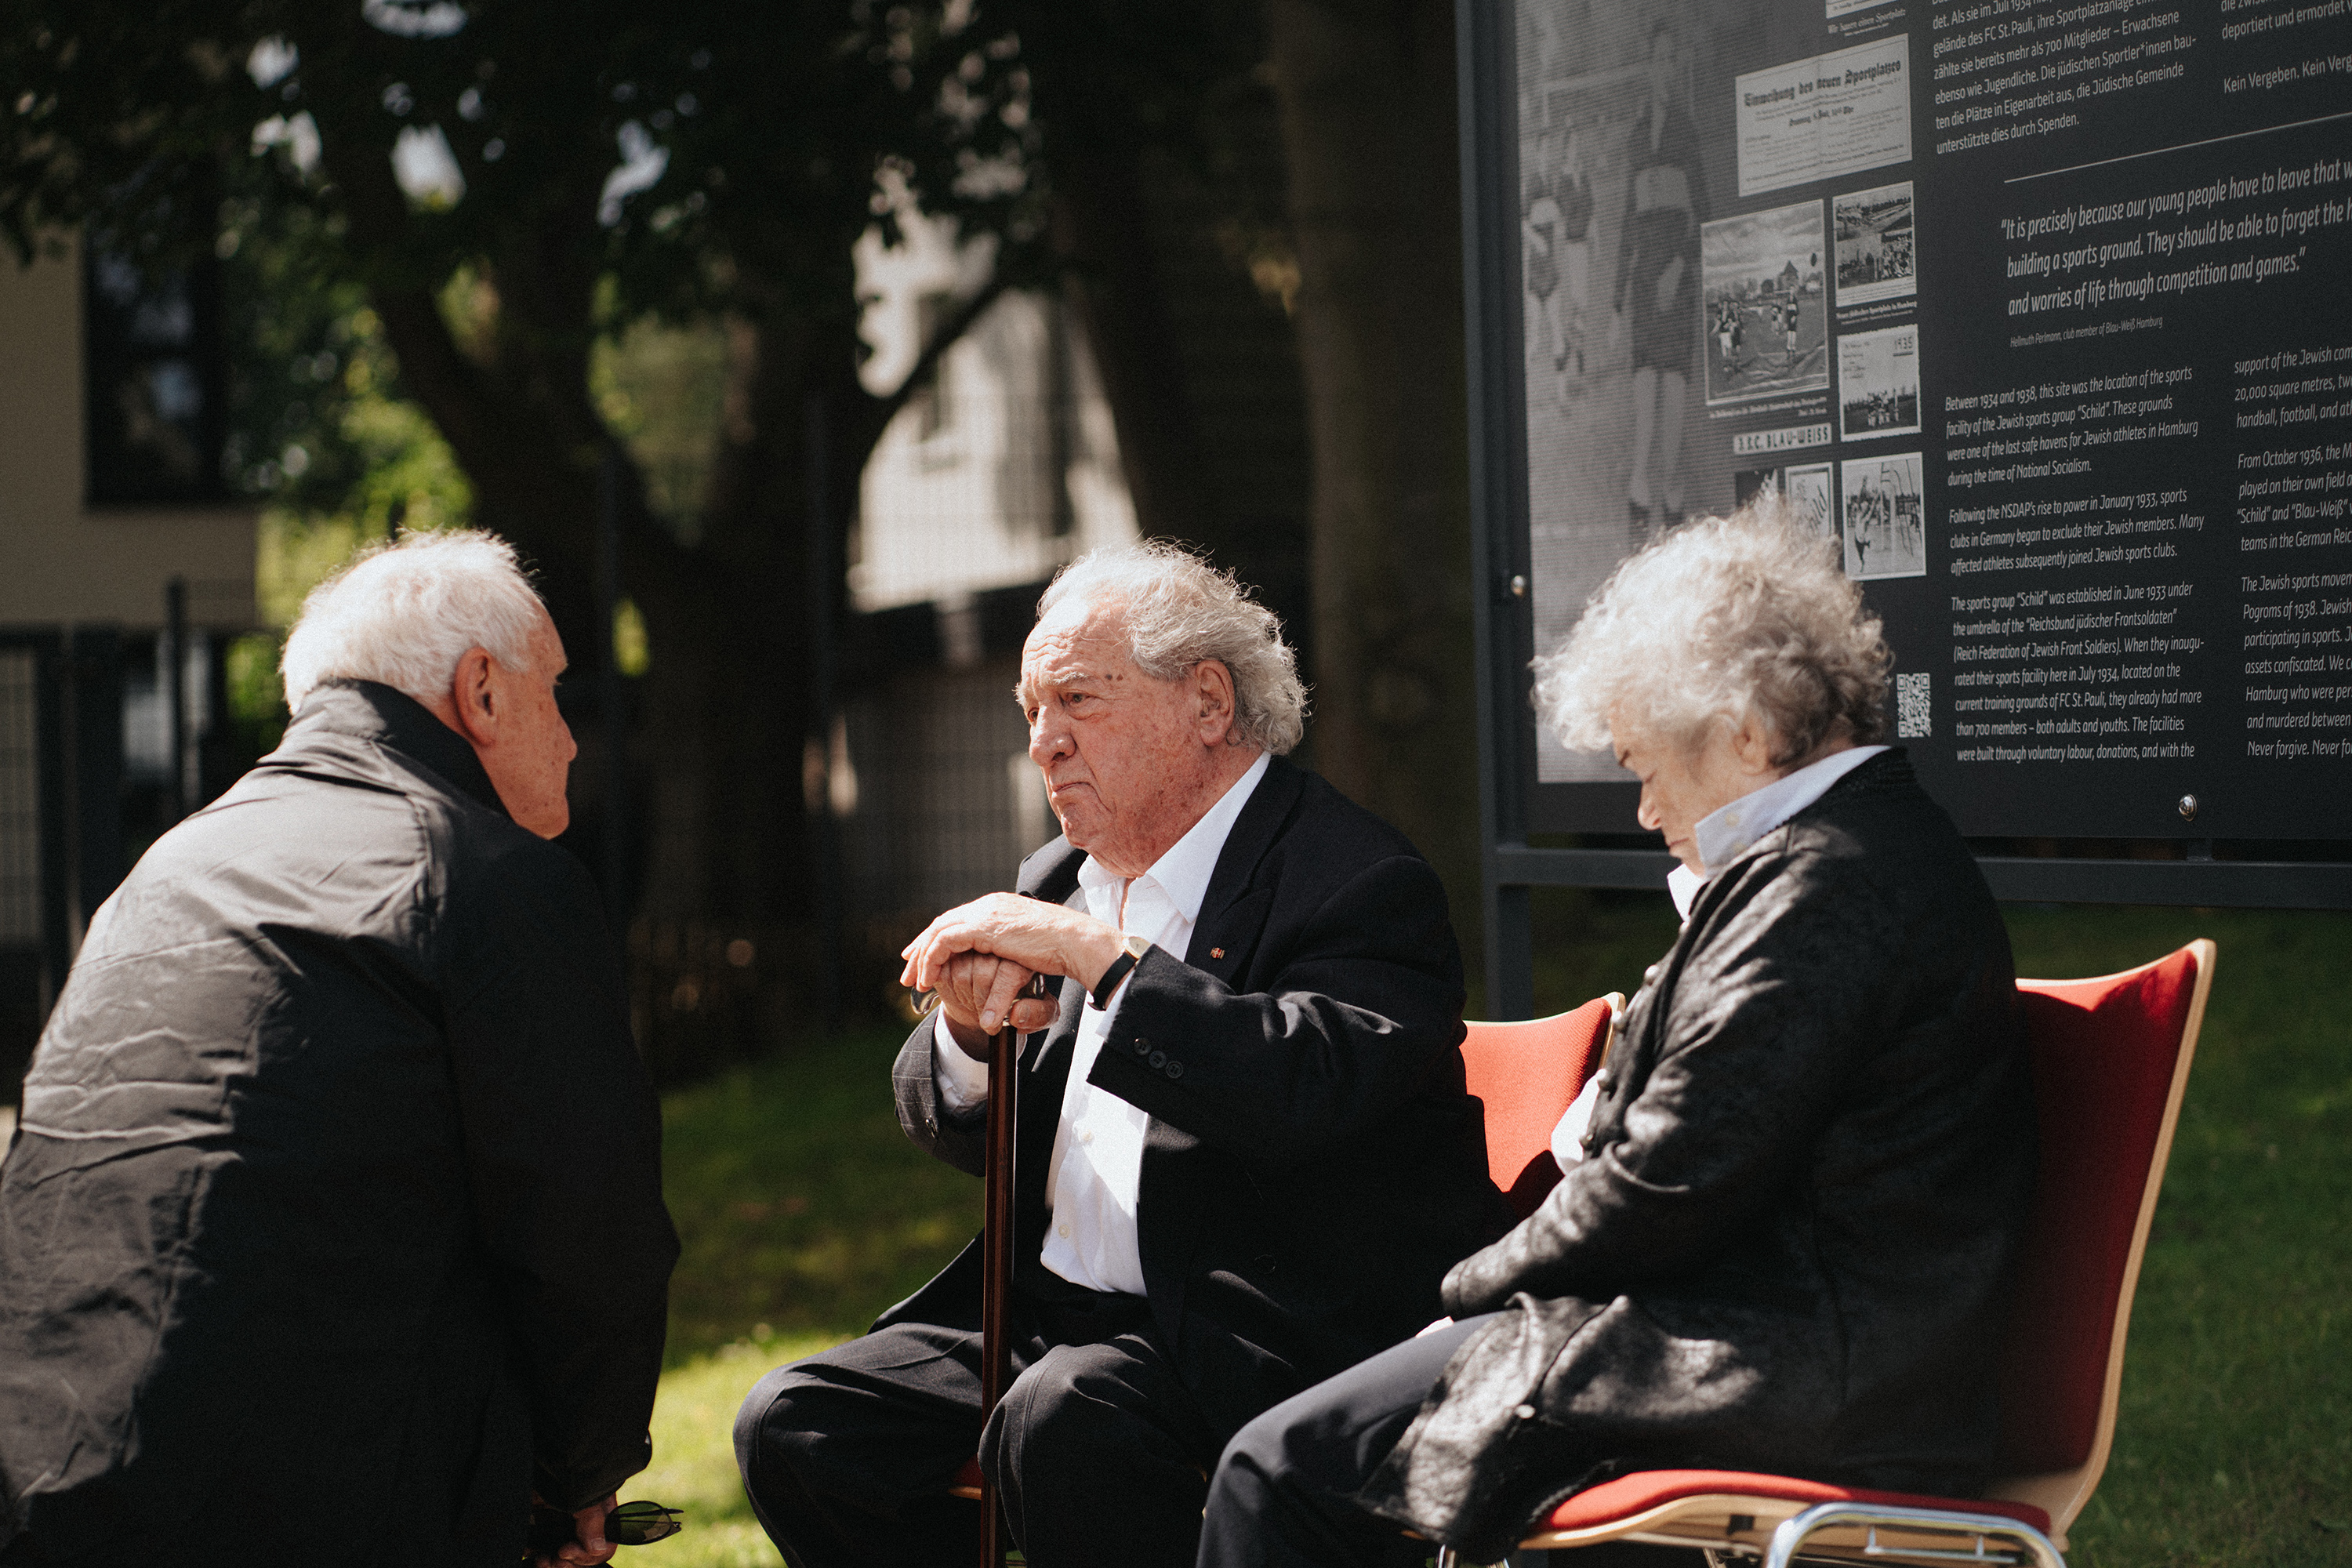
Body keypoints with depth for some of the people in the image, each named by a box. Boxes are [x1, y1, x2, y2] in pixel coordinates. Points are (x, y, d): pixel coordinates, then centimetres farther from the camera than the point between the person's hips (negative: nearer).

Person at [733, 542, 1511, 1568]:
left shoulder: (1362, 885, -11)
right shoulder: (1060, 881, 15)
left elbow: (1301, 1091, -30)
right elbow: (951, 1129, 18)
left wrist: (1098, 952, -24)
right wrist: (971, 1028, -6)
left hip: (1256, 1340, -8)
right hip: (1050, 1318, 8)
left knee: (1063, 1419, -35)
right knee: (794, 1424, -9)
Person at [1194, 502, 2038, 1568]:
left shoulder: (1815, 882, -18)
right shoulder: (1884, 844, 16)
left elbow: (1667, 1194, -19)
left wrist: (1479, 1282, -5)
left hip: (1788, 1392, -11)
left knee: (1279, 1470, -12)